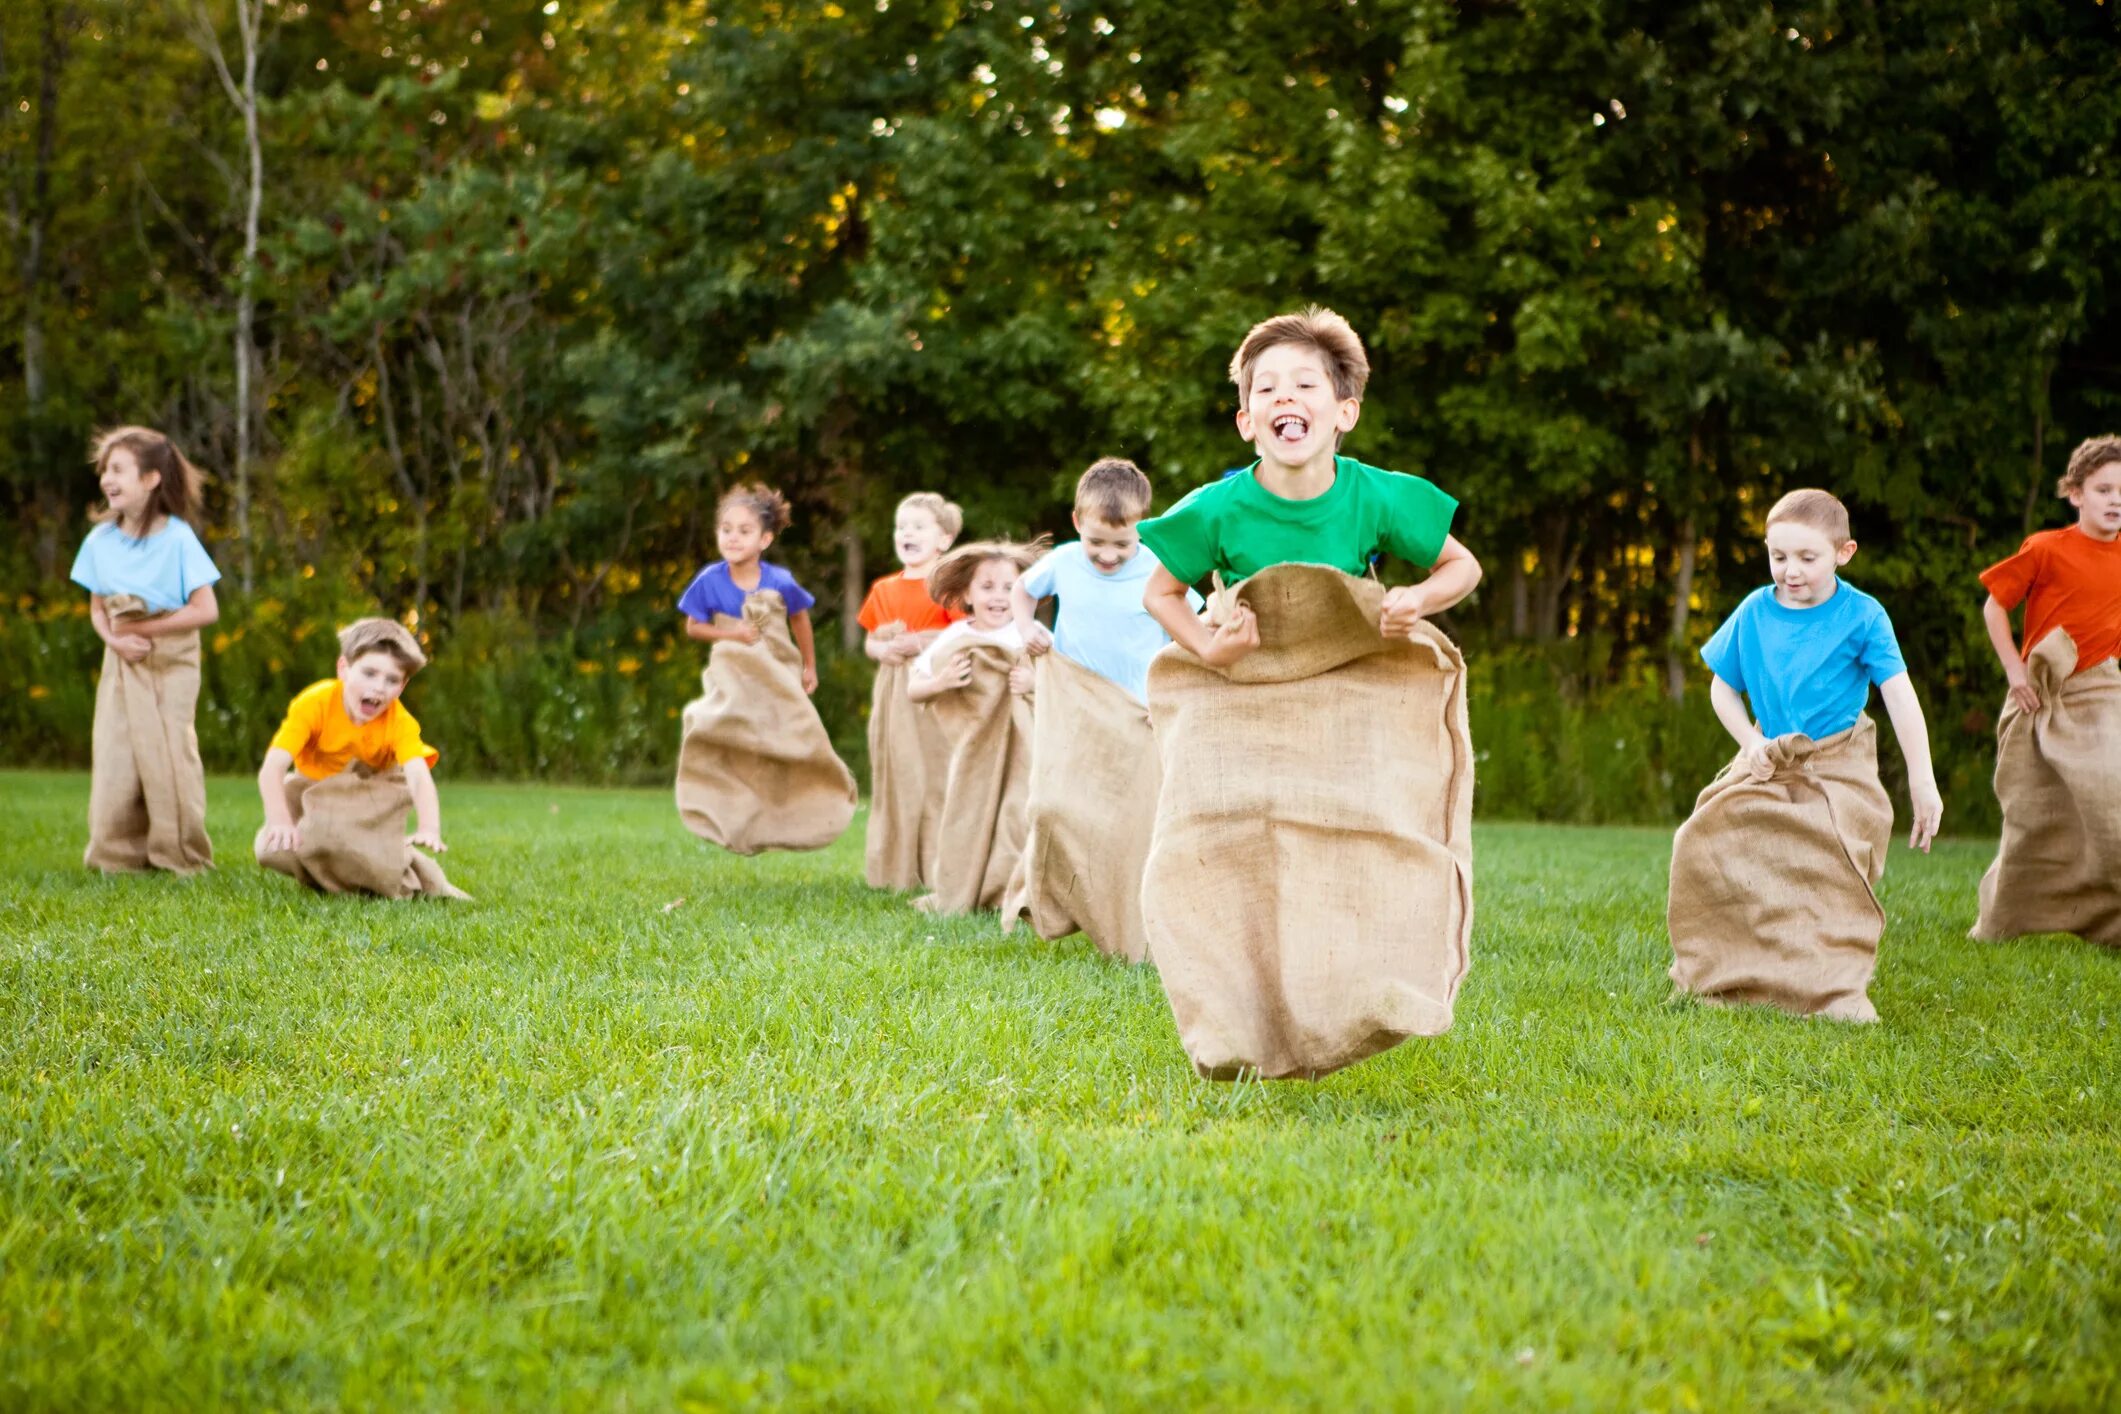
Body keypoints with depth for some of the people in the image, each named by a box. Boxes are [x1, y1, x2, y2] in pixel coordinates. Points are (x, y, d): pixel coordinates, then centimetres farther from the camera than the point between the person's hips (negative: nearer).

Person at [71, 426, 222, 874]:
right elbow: (97, 607, 9)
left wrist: (145, 628, -14)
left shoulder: (178, 538, -13)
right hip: (122, 663, 4)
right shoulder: (100, 540, 0)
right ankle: (119, 854, 10)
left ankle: (180, 856, 8)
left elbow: (206, 610, -14)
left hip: (170, 665, -4)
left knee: (169, 759, -3)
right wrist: (115, 639, -12)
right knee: (114, 759, 1)